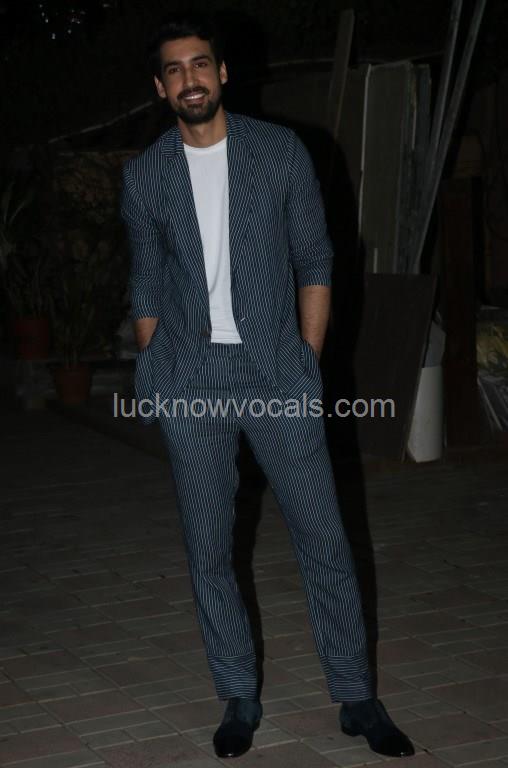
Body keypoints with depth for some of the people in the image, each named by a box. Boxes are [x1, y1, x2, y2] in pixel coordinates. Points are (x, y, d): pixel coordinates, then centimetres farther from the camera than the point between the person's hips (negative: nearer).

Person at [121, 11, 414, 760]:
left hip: (277, 372, -1)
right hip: (191, 381, 2)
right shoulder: (145, 174, 5)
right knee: (208, 549, 6)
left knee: (324, 536, 0)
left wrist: (308, 360, -2)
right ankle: (240, 699, 19)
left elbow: (314, 262, 4)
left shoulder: (280, 151, 1)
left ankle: (357, 697, 12)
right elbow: (146, 284, 11)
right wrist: (153, 375, 6)